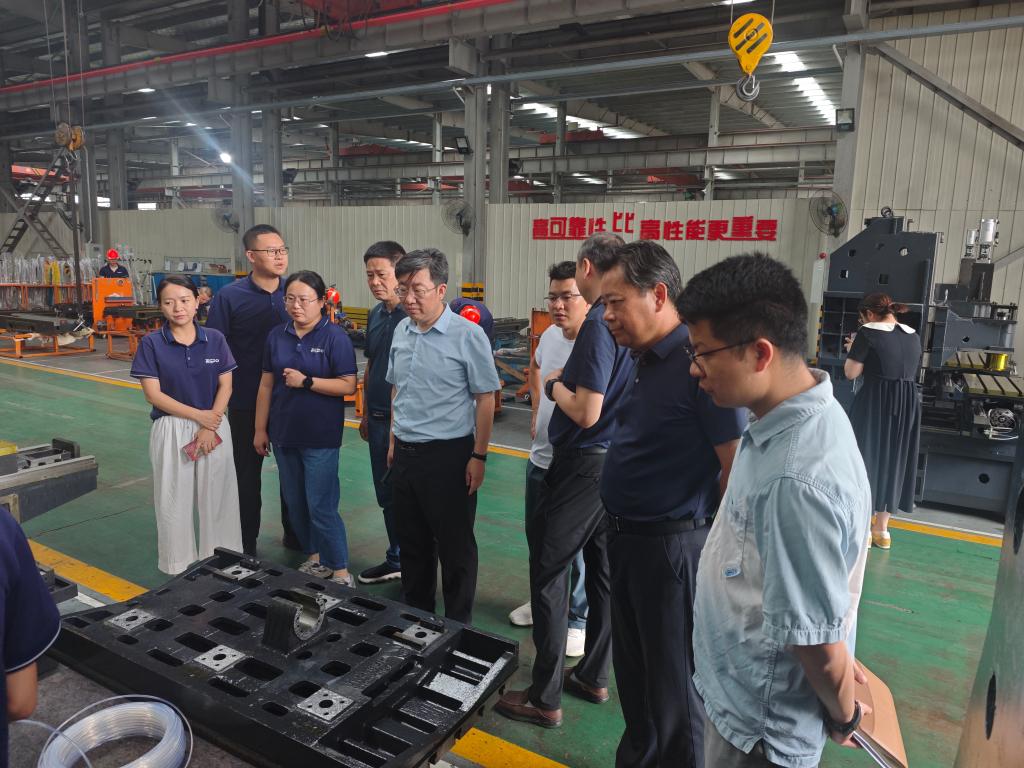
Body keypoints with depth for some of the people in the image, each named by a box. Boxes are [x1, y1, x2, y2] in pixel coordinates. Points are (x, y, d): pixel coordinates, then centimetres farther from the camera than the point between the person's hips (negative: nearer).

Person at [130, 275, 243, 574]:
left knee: (217, 496, 7)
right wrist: (197, 415, -13)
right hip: (171, 430, -1)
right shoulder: (151, 343, -5)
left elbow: (225, 385, 0)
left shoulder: (215, 339, -1)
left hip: (214, 427, 1)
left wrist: (209, 426, -10)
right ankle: (179, 566, 24)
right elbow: (153, 393, -8)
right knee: (174, 500, 8)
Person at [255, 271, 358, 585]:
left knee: (321, 507, -5)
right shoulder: (277, 336, 5)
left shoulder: (335, 337, -11)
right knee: (294, 502, 15)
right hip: (284, 434, 6)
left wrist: (306, 382, -20)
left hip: (321, 438, -6)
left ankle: (341, 572, 7)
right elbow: (266, 385, 9)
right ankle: (314, 558, 32)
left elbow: (348, 385, -13)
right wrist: (260, 429, 10)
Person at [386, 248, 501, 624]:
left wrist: (479, 456, -12)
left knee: (455, 547, 7)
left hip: (448, 454, -6)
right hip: (405, 453, 6)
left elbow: (485, 398, -10)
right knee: (412, 542, 18)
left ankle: (457, 627, 23)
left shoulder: (467, 335, -12)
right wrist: (394, 440, 16)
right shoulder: (402, 330, 7)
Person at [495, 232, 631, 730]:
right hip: (618, 461, 9)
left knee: (547, 572, 3)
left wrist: (556, 386, -7)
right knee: (603, 571, 17)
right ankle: (593, 676, 33)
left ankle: (545, 697, 13)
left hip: (584, 465, -9)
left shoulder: (598, 325, -20)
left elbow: (586, 412, -24)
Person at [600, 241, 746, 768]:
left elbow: (739, 465, -20)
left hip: (673, 546, -9)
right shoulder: (642, 361, 7)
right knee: (632, 669, 23)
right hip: (625, 537, 9)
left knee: (673, 680, 10)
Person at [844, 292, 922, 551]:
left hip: (875, 402, -6)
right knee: (893, 461, 14)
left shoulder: (868, 332, -9)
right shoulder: (913, 335, 11)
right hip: (907, 404, 6)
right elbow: (907, 369, 19)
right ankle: (882, 530, 22)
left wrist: (853, 350, 9)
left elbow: (851, 373, -11)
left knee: (866, 458, 5)